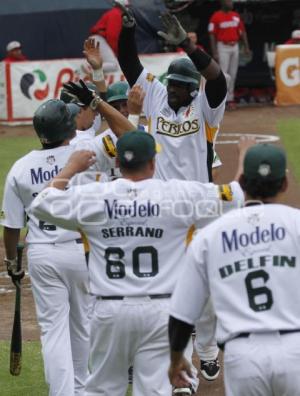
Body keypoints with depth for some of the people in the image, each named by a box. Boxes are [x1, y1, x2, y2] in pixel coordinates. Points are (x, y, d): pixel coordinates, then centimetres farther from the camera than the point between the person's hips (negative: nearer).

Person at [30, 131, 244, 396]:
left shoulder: (91, 196, -1)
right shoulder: (179, 194, -6)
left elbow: (41, 205, 12)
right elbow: (235, 195, 4)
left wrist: (71, 169, 24)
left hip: (111, 311, 2)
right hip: (159, 311, -2)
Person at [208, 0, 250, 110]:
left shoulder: (236, 16, 8)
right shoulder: (216, 16, -8)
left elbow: (242, 32, 13)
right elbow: (212, 35, -8)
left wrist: (246, 47, 6)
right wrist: (214, 52, -13)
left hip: (235, 47, 5)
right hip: (223, 47, -5)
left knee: (233, 74, 8)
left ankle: (230, 98, 14)